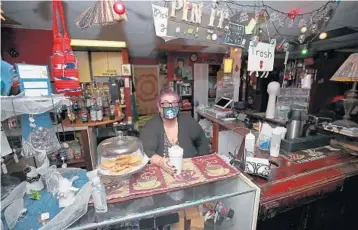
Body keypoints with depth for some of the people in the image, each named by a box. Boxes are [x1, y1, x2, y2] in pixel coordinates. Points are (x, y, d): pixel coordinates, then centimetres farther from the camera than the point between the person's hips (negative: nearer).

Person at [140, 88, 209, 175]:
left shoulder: (188, 121, 0)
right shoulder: (150, 126, -9)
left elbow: (202, 142, 11)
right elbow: (146, 152, -22)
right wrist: (160, 162, -40)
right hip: (162, 172, -2)